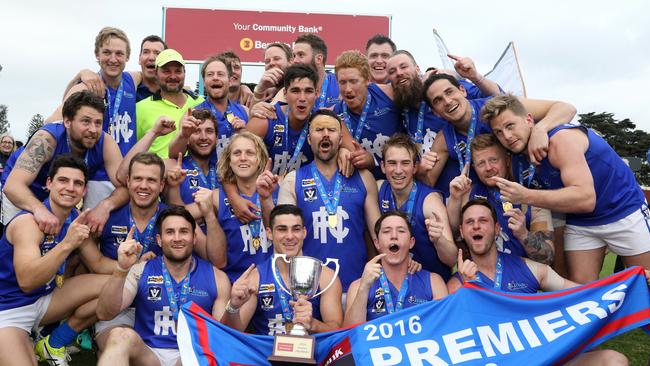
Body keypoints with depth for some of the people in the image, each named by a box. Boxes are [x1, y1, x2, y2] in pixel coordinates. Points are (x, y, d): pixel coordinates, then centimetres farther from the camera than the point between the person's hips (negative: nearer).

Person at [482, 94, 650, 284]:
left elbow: (586, 199, -38)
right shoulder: (517, 163, -6)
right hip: (579, 223, 5)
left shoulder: (561, 139, -28)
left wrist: (527, 196, -45)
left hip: (624, 211, -5)